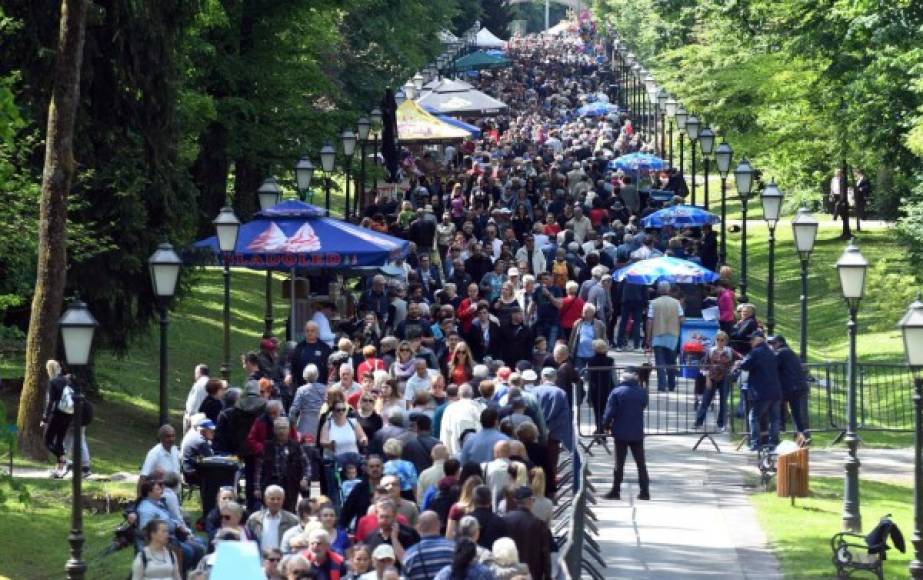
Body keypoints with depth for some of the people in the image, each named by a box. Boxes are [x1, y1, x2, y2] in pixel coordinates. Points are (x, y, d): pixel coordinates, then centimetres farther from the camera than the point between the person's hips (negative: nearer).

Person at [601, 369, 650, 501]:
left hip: (621, 433, -2)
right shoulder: (642, 392, -1)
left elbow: (609, 412, -12)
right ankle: (645, 491, 6)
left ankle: (616, 491, 8)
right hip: (637, 433, 2)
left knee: (619, 463, 5)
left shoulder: (616, 392, -11)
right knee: (641, 463, 7)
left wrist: (606, 424, 5)